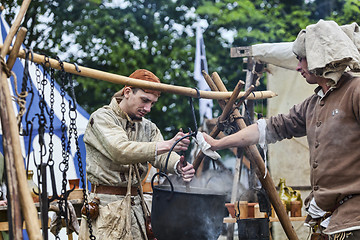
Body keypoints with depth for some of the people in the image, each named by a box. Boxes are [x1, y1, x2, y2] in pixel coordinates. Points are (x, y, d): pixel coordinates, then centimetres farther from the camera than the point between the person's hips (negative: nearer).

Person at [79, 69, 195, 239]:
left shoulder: (148, 127, 14)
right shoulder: (101, 118, -7)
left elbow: (163, 156, -3)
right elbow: (121, 151, -24)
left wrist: (178, 166, -27)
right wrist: (167, 145, -30)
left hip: (136, 205, 6)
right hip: (106, 209, -6)